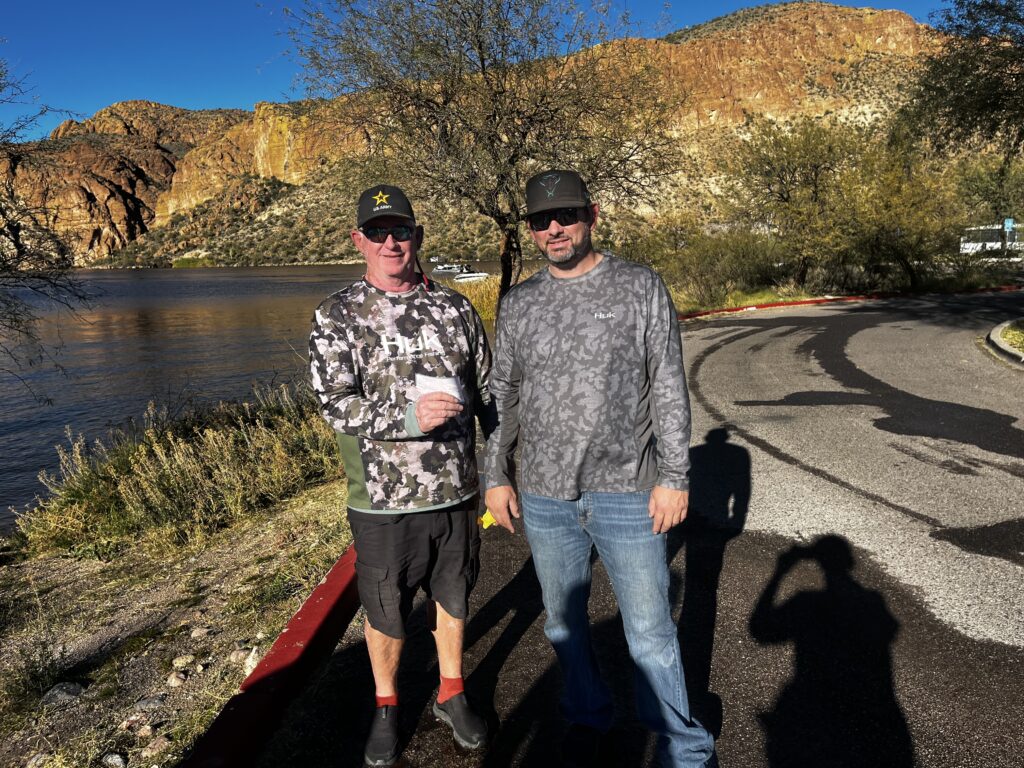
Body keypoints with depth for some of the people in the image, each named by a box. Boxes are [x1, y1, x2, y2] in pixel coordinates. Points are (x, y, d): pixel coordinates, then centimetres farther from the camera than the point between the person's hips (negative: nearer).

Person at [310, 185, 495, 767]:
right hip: (384, 500, -2)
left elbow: (489, 393, 9)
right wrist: (409, 417, -29)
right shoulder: (338, 317, -5)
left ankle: (452, 694, 44)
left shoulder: (456, 308, 3)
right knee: (386, 613, 14)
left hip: (456, 491, 3)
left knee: (453, 598, 19)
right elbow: (335, 403, -14)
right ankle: (387, 707, 41)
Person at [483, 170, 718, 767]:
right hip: (545, 496, 3)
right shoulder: (519, 305, 6)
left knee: (650, 631, 7)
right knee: (564, 621, 18)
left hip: (627, 493, -3)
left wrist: (674, 477, -8)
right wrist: (496, 476, 9)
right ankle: (588, 718, 42)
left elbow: (670, 388, -4)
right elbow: (503, 396, 11)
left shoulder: (642, 287, -2)